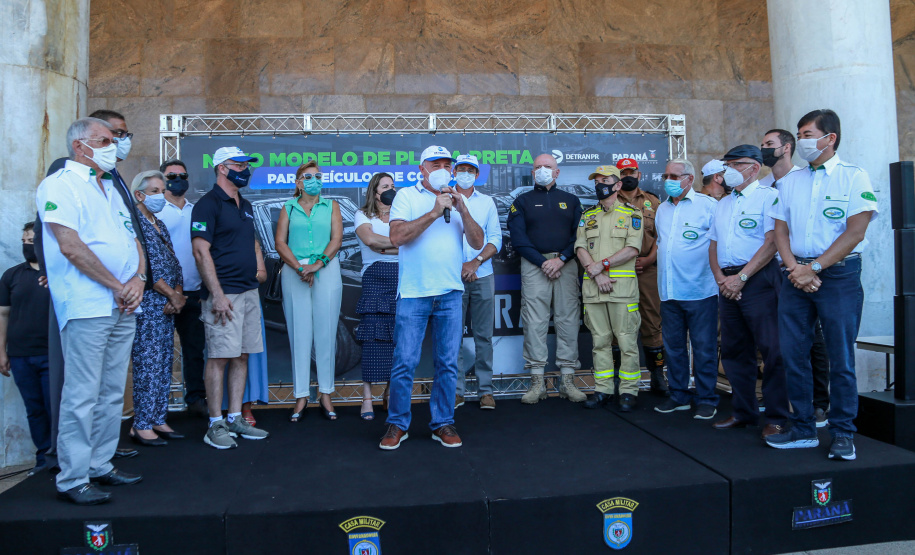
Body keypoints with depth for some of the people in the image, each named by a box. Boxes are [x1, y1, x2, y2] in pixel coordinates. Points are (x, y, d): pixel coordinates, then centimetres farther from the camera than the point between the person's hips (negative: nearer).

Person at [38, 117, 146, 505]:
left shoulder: (110, 189, 21)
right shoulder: (59, 185, -3)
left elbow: (134, 241, 17)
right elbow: (70, 246, -14)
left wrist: (138, 278, -3)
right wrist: (117, 286, -12)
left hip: (123, 308, 8)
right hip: (87, 308, -8)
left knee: (112, 394, 11)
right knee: (82, 395, -5)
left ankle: (100, 465, 22)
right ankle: (72, 479, 4)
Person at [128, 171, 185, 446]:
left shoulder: (160, 226, 18)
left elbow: (174, 265, 14)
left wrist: (178, 295, -3)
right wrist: (172, 295, -11)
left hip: (167, 307, 8)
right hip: (147, 305, -8)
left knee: (165, 365, 10)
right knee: (148, 365, -5)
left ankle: (158, 420, 18)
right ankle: (141, 426, 3)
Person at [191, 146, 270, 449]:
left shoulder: (245, 205, 18)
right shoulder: (208, 204, -7)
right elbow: (201, 251, -14)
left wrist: (260, 267, 10)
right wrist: (217, 294, -18)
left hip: (249, 291, 8)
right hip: (224, 293, -8)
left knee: (241, 356, 10)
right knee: (219, 358, -4)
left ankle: (235, 419, 19)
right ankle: (215, 426, 6)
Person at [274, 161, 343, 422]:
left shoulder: (331, 206, 12)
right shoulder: (289, 208, 13)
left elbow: (337, 239, 0)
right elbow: (280, 243, 3)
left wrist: (317, 264, -13)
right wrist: (298, 267, -11)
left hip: (326, 270, 0)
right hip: (294, 272, 0)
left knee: (325, 332, 0)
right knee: (299, 333, 0)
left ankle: (326, 394, 9)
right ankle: (301, 397, 7)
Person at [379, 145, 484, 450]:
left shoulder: (457, 200, 15)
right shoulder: (406, 196, 4)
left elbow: (478, 242, 5)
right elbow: (397, 236, -13)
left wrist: (462, 210, -9)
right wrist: (435, 212, -14)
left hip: (450, 293, 4)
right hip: (413, 293, -3)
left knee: (447, 363, 7)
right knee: (405, 362, 0)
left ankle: (443, 423, 20)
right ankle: (397, 424, 16)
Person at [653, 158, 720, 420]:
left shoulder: (708, 205, -3)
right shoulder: (662, 209, 15)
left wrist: (717, 273, -8)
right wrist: (651, 260, 17)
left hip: (700, 290, -6)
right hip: (669, 291, 6)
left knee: (704, 348, 2)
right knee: (673, 346, 11)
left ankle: (706, 399, 13)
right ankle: (679, 395, 23)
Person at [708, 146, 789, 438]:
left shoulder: (768, 196, -3)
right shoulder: (723, 203, 20)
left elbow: (772, 242, -13)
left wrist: (741, 277, -16)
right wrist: (720, 277, 1)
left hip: (758, 280, -7)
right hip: (728, 283, 7)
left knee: (771, 350, -6)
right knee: (734, 351, 11)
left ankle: (777, 418, 3)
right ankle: (743, 413, 22)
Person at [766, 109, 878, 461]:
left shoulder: (854, 177, -2)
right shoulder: (789, 182, 12)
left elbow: (855, 232, -10)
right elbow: (780, 231, 8)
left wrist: (814, 268, -14)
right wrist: (795, 269, -7)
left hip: (839, 274, -4)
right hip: (797, 275, 5)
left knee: (840, 358, 1)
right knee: (793, 355, 7)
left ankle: (843, 434, 14)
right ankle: (803, 430, 19)